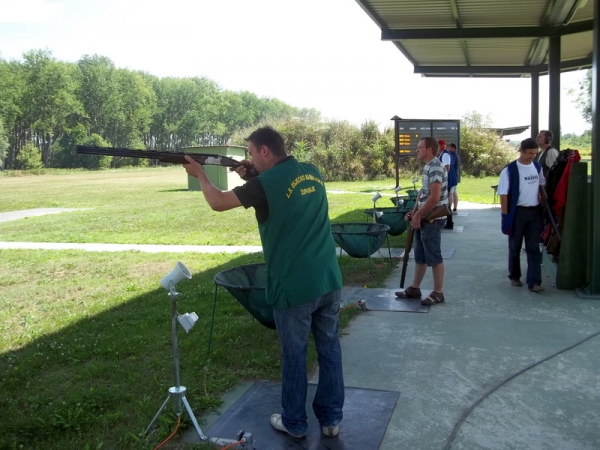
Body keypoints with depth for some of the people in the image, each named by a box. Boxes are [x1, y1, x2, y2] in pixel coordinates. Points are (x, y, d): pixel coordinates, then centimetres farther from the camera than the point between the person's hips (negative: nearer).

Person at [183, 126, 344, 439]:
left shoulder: (266, 183, -14)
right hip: (328, 280, 6)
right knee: (330, 349, 14)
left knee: (294, 355, 10)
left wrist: (200, 174, 14)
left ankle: (294, 423, 26)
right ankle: (331, 418, 26)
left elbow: (218, 203, -3)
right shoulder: (312, 173, 7)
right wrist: (251, 178, 15)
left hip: (294, 286, -6)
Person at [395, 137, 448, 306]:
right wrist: (414, 212, 8)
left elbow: (434, 197, -25)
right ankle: (414, 289, 25)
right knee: (420, 256, 16)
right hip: (424, 219, 10)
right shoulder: (427, 167, 12)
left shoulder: (435, 168, -19)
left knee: (434, 257, -1)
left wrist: (418, 215, -17)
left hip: (432, 220, -10)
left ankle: (438, 293, 9)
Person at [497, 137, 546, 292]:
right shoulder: (510, 170, -12)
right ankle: (514, 276, 27)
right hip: (518, 212, -4)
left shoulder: (538, 167, 4)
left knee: (534, 247, 2)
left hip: (535, 212, 4)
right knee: (515, 247, 11)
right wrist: (506, 216, -12)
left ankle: (534, 281, 4)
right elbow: (503, 194, -11)